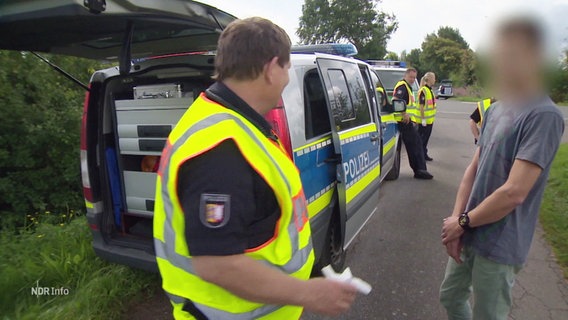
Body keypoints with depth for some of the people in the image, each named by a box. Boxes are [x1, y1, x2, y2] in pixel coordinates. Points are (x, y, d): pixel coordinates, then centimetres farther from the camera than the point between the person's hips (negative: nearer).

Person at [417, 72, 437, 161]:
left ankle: (424, 155, 21)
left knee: (426, 137, 14)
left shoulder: (430, 90, 15)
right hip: (424, 119, -9)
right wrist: (423, 119, -21)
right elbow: (421, 106, -19)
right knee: (422, 138, -2)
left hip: (430, 119, 9)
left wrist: (432, 117, 21)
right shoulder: (423, 91, -15)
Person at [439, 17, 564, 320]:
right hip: (468, 236, 7)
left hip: (499, 247, -7)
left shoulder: (544, 116, -19)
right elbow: (473, 168, 6)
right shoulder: (495, 109, 6)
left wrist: (463, 221, -11)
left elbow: (514, 193, -24)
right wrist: (456, 219, -4)